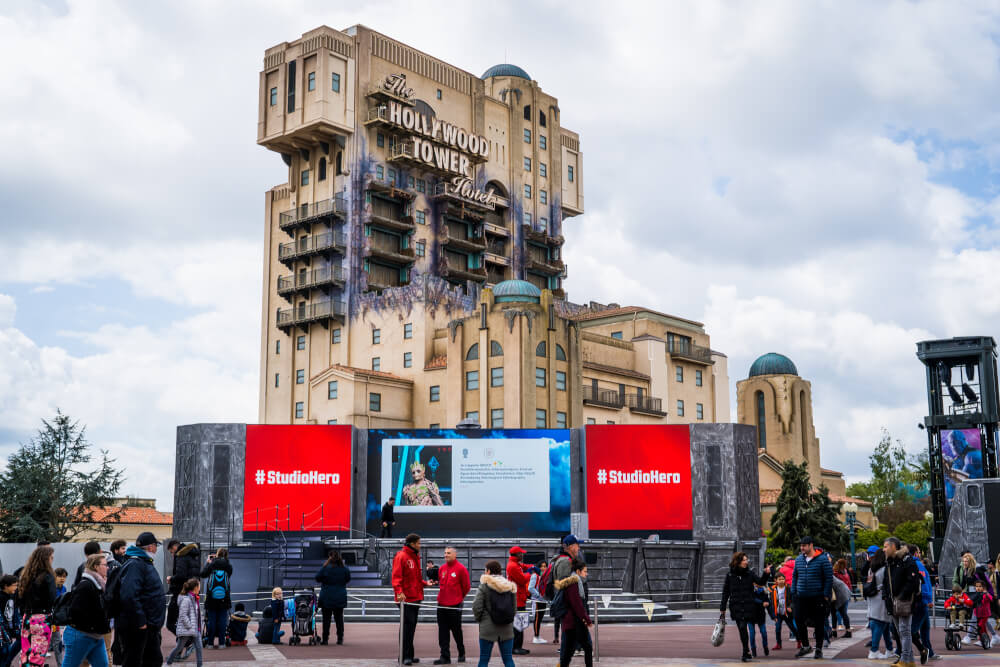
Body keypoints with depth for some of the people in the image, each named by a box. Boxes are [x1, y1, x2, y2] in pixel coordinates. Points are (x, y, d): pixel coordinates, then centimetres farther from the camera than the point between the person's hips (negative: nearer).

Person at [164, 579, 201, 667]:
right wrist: (190, 626, -18)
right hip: (185, 630, -8)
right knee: (179, 647, 8)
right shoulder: (186, 599, -18)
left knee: (198, 647, 1)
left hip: (195, 629, 8)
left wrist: (197, 627, 12)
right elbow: (183, 616, -20)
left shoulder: (195, 598, 10)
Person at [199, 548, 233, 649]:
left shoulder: (211, 564, -5)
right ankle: (221, 643, 5)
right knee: (222, 621, 5)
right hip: (224, 598, 0)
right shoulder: (228, 567, -3)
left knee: (211, 621, 6)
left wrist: (208, 562, 14)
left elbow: (203, 574, 3)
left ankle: (210, 642, 8)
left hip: (211, 598, 0)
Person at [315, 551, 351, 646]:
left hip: (327, 598, -3)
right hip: (340, 598, 3)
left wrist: (324, 566, -3)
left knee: (326, 618, 2)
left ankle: (325, 639, 2)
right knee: (339, 618, 10)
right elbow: (348, 579, 11)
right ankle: (340, 639, 10)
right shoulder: (344, 568, -2)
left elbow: (317, 578, -4)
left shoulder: (326, 568, -15)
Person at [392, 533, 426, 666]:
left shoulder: (415, 557, 17)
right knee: (407, 625, -9)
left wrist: (425, 583, 10)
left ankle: (409, 655, 19)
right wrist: (399, 592, -28)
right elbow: (396, 576, -17)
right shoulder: (401, 556, -9)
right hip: (406, 599, -9)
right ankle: (405, 656, -5)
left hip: (416, 597, 9)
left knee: (412, 626, 12)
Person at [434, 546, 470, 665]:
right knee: (443, 632, 3)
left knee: (456, 631, 6)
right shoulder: (441, 568, 8)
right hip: (442, 605, 5)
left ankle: (461, 654, 23)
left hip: (455, 606, -5)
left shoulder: (461, 568, -8)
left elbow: (466, 586, -2)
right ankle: (445, 656, 7)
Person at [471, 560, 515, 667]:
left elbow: (476, 607, -11)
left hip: (488, 627, -3)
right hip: (507, 628, 4)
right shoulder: (510, 587, 5)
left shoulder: (484, 586, -8)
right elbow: (514, 606, 6)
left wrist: (478, 618, 6)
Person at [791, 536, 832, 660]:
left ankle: (819, 649, 15)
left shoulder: (822, 559, -8)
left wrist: (826, 595, -10)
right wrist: (794, 592, 9)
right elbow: (794, 576, 17)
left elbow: (829, 578, -7)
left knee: (819, 623, 3)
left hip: (818, 598, -5)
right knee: (799, 620, 1)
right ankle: (805, 646, 17)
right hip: (801, 597, 5)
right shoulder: (798, 559, 8)